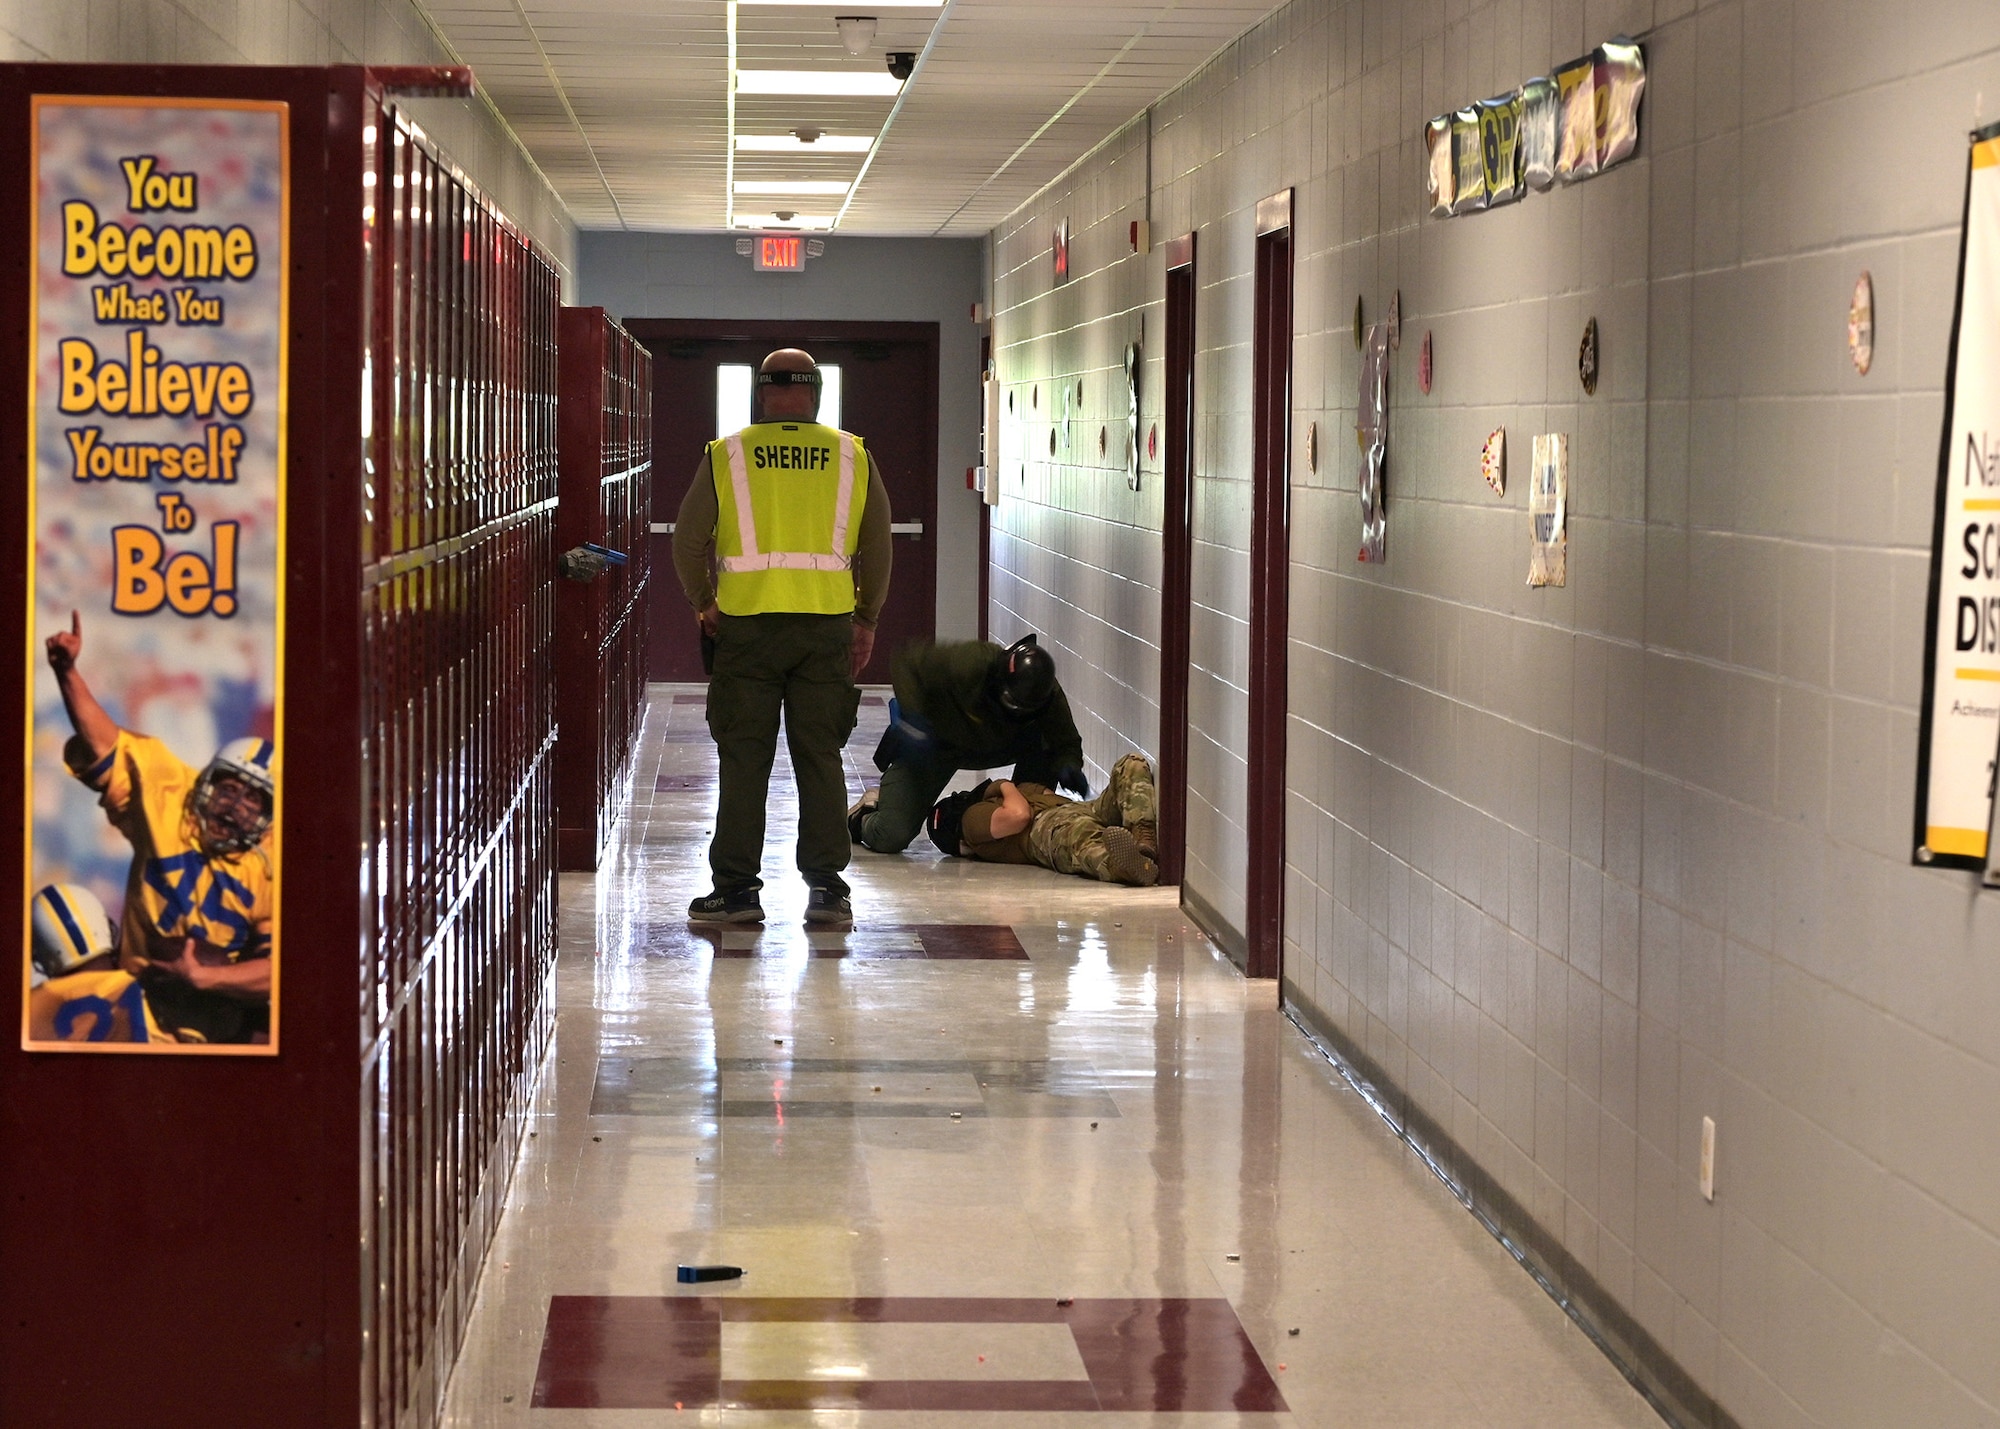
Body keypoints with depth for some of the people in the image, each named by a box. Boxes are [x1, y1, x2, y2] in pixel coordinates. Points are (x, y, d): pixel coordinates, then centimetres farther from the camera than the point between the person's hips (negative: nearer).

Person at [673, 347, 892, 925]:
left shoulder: (727, 455, 2)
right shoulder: (851, 456, 6)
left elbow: (688, 540, 2)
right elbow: (877, 546, 7)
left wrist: (704, 603, 16)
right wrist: (866, 619, 16)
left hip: (747, 621, -1)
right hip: (827, 624, 1)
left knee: (743, 758, 3)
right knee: (820, 758, 6)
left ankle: (737, 887, 4)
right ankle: (826, 887, 5)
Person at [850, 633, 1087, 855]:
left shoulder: (1048, 695, -24)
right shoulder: (970, 664, -37)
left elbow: (1066, 743, -12)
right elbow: (907, 660, -25)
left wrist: (1069, 766, -37)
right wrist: (912, 717, -35)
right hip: (935, 743, -4)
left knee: (1041, 743, -25)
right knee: (891, 837, -17)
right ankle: (862, 816, 20)